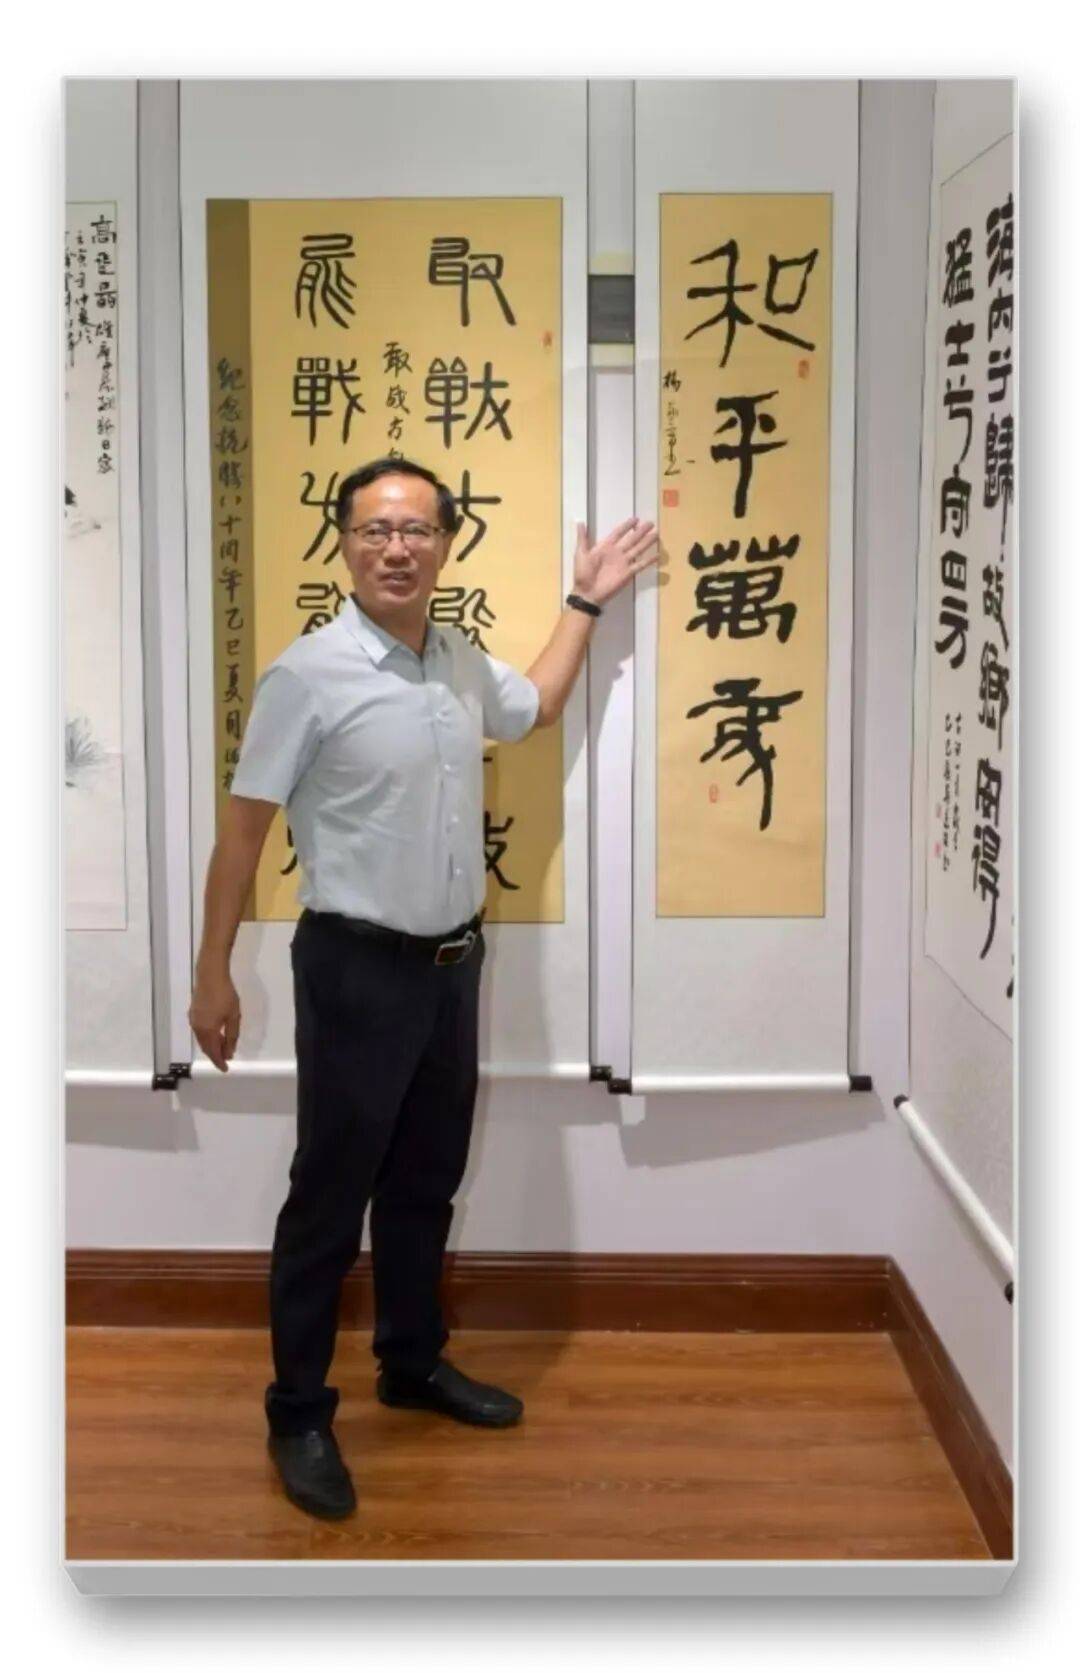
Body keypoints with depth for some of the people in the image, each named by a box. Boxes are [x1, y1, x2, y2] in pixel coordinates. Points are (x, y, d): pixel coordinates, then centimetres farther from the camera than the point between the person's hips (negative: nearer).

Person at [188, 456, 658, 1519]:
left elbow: (535, 707, 28)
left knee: (426, 1183, 19)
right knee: (330, 1197, 3)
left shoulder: (463, 664, 4)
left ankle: (414, 1364, 36)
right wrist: (212, 976, -11)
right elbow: (242, 828, -12)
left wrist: (586, 601, 26)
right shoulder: (309, 675, -15)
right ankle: (298, 1414, 17)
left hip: (454, 963, 7)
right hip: (357, 970, -6)